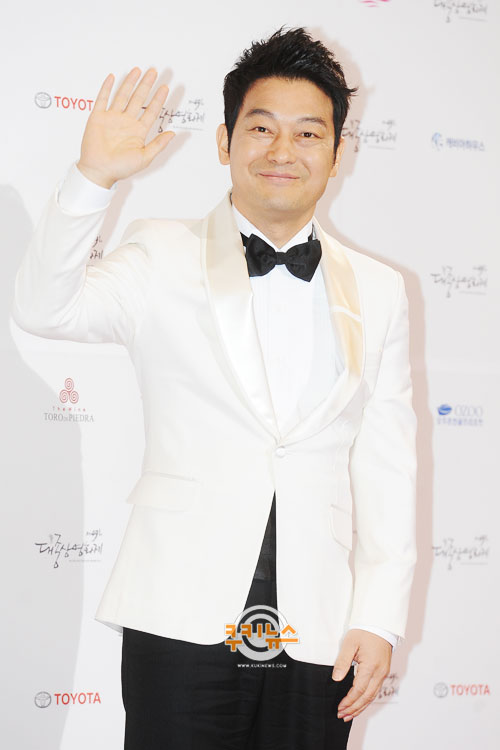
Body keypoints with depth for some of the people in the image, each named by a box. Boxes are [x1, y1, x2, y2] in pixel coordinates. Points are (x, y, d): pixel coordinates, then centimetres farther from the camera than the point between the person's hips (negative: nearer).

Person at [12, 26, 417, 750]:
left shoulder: (379, 291, 9)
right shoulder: (164, 257, 4)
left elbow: (387, 466, 7)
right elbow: (44, 307, -11)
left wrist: (380, 616, 1)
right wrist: (92, 179, -23)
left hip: (318, 633, 2)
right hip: (184, 618, -2)